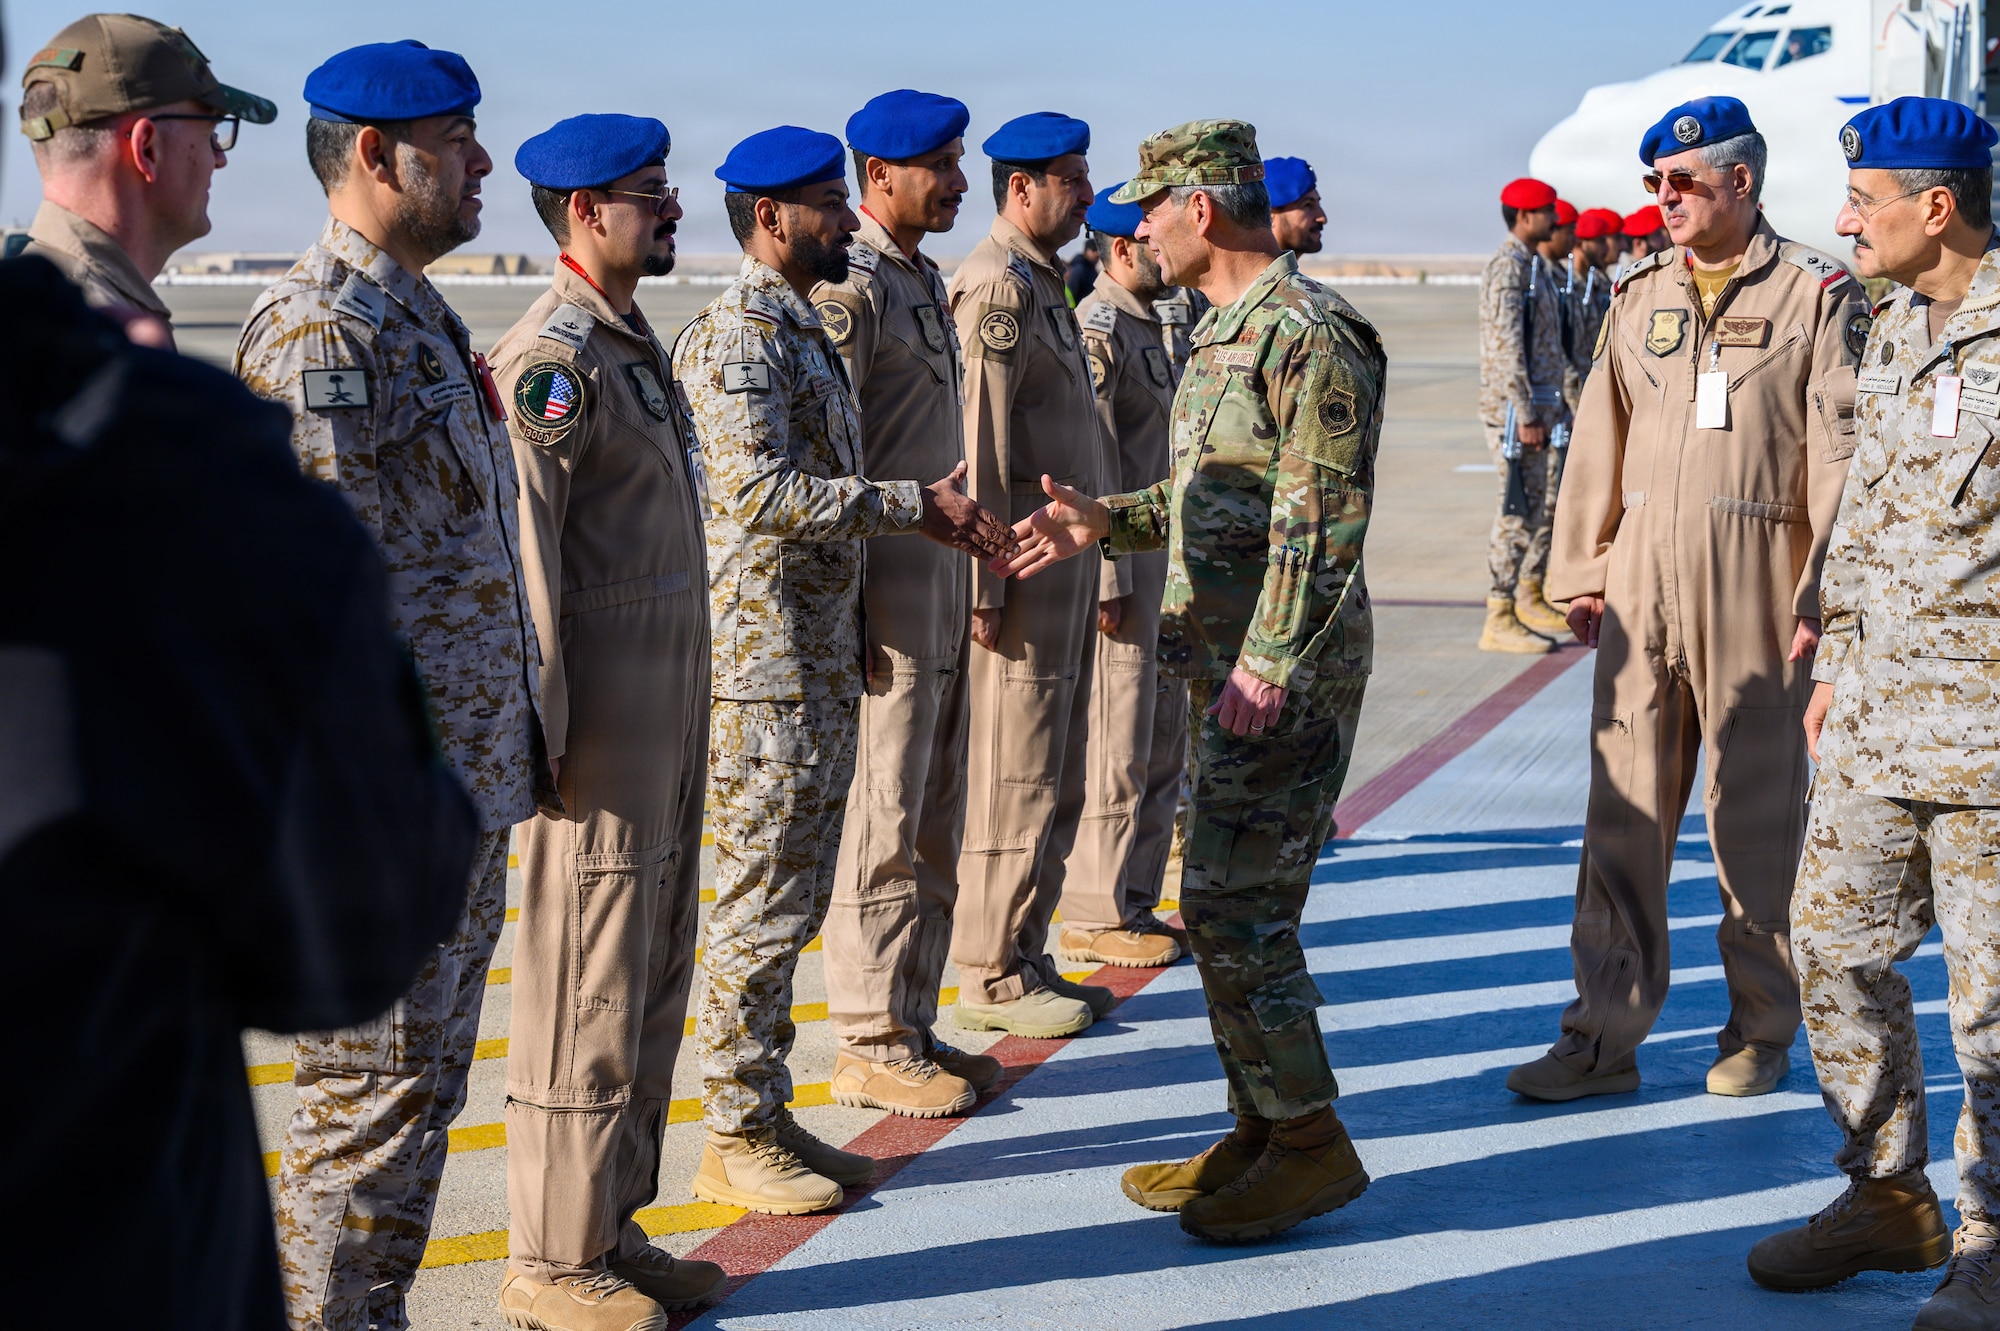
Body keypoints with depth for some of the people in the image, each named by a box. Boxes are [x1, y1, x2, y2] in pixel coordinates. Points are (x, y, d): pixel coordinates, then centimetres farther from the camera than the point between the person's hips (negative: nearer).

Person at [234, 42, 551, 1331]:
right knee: (371, 1096, -1)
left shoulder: (419, 315, 16)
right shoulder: (317, 329, -15)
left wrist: (521, 732, 21)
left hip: (473, 778, 10)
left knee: (425, 1086, 17)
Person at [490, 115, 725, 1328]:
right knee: (587, 986, -2)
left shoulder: (635, 340, 16)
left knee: (654, 975, 15)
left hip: (673, 703, 10)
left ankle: (614, 1228, 25)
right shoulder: (553, 353, -14)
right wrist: (543, 732, -20)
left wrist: (689, 707, 18)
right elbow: (522, 543, -18)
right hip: (605, 710, -10)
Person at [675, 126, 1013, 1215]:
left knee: (795, 903, 13)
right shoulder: (735, 338, -15)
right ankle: (734, 1139, 6)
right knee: (761, 906, -3)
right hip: (762, 673, -10)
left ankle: (767, 1115, 22)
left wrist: (928, 514, 10)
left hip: (824, 663, 10)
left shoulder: (803, 331, 17)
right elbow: (761, 492, -26)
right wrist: (911, 503, -20)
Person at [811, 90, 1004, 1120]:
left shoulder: (926, 279, 16)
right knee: (882, 831, -3)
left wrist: (966, 578, 19)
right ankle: (869, 1049, 5)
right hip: (887, 584, -9)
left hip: (943, 575, 9)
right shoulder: (850, 287, -13)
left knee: (934, 826, 13)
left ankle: (912, 1026, 22)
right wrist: (844, 616, -20)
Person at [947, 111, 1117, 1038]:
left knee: (1055, 779, 14)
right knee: (1014, 779, -3)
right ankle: (992, 979, 5)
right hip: (1024, 569, -10)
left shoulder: (1045, 282, 17)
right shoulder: (995, 284, -14)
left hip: (1068, 558, 10)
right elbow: (978, 443, -19)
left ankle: (1025, 959, 22)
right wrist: (988, 586, -22)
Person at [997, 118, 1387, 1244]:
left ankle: (1312, 1144, 3)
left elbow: (1324, 519, -21)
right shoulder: (1227, 330, 16)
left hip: (1284, 671, -10)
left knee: (1236, 908, -8)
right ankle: (1260, 1131, 22)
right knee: (1229, 902, 13)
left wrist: (1267, 665, -23)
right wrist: (1105, 523, 12)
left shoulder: (1310, 335, -16)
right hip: (1229, 659, 10)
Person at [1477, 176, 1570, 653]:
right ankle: (1499, 621, -5)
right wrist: (1525, 416, -23)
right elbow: (1507, 347, -20)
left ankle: (1530, 599, 26)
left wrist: (1552, 408, 19)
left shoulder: (1536, 265, 17)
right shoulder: (1507, 267, -14)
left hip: (1541, 405, 10)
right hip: (1515, 408, -10)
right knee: (1517, 510, -8)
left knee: (1545, 504, 15)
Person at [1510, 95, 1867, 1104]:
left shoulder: (1817, 294, -1)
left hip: (1758, 583, -4)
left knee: (1755, 814, 5)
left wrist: (1824, 593, -11)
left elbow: (1839, 453, -5)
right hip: (1642, 574, 4)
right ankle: (1605, 1037, 8)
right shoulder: (1640, 296, 13)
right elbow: (1599, 441, 15)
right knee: (1623, 810, 3)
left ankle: (1762, 1031, 20)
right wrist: (1582, 572, 10)